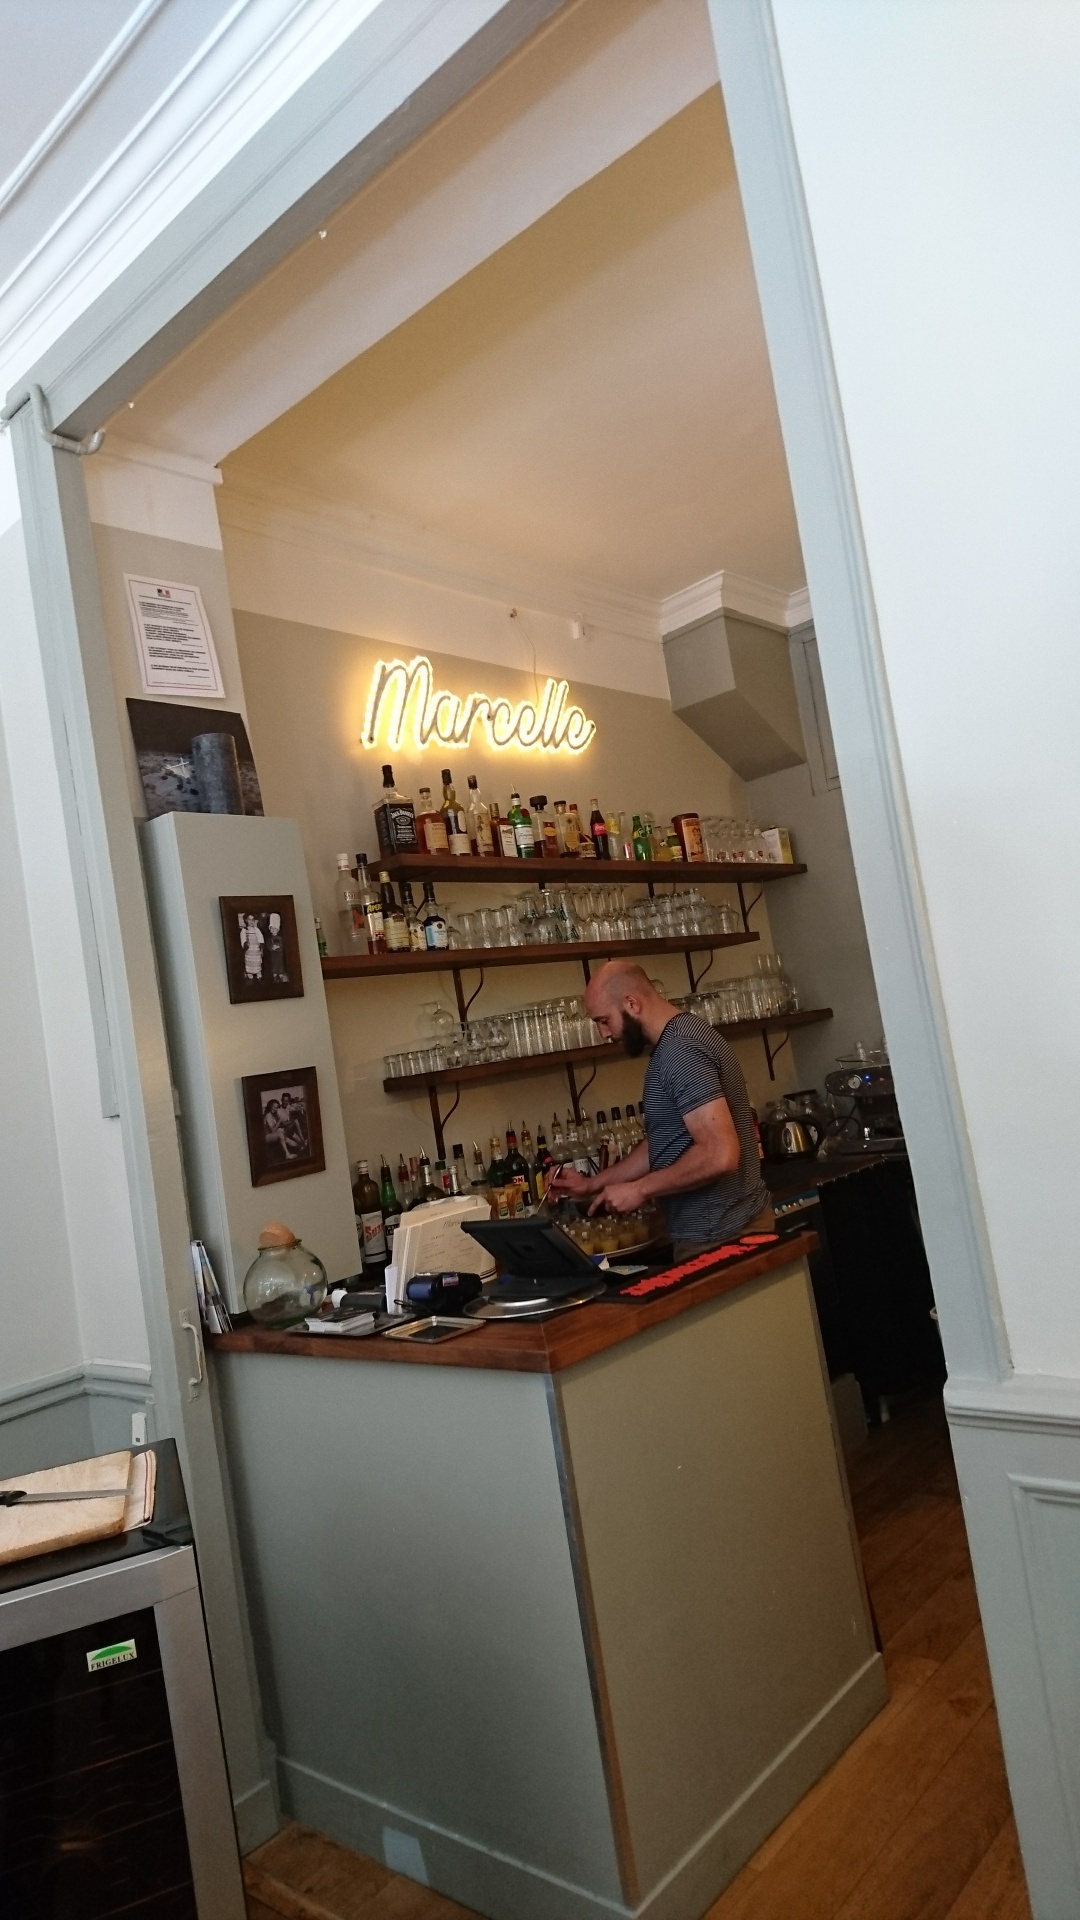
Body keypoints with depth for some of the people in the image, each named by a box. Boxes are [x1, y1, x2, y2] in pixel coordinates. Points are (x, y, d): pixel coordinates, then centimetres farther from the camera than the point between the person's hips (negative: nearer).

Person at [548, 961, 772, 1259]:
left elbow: (719, 1155, -29)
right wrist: (593, 1183, 15)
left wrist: (639, 1189, -19)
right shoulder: (678, 1040, 11)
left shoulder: (680, 1050, -21)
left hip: (719, 1236, -10)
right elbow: (662, 1145, 18)